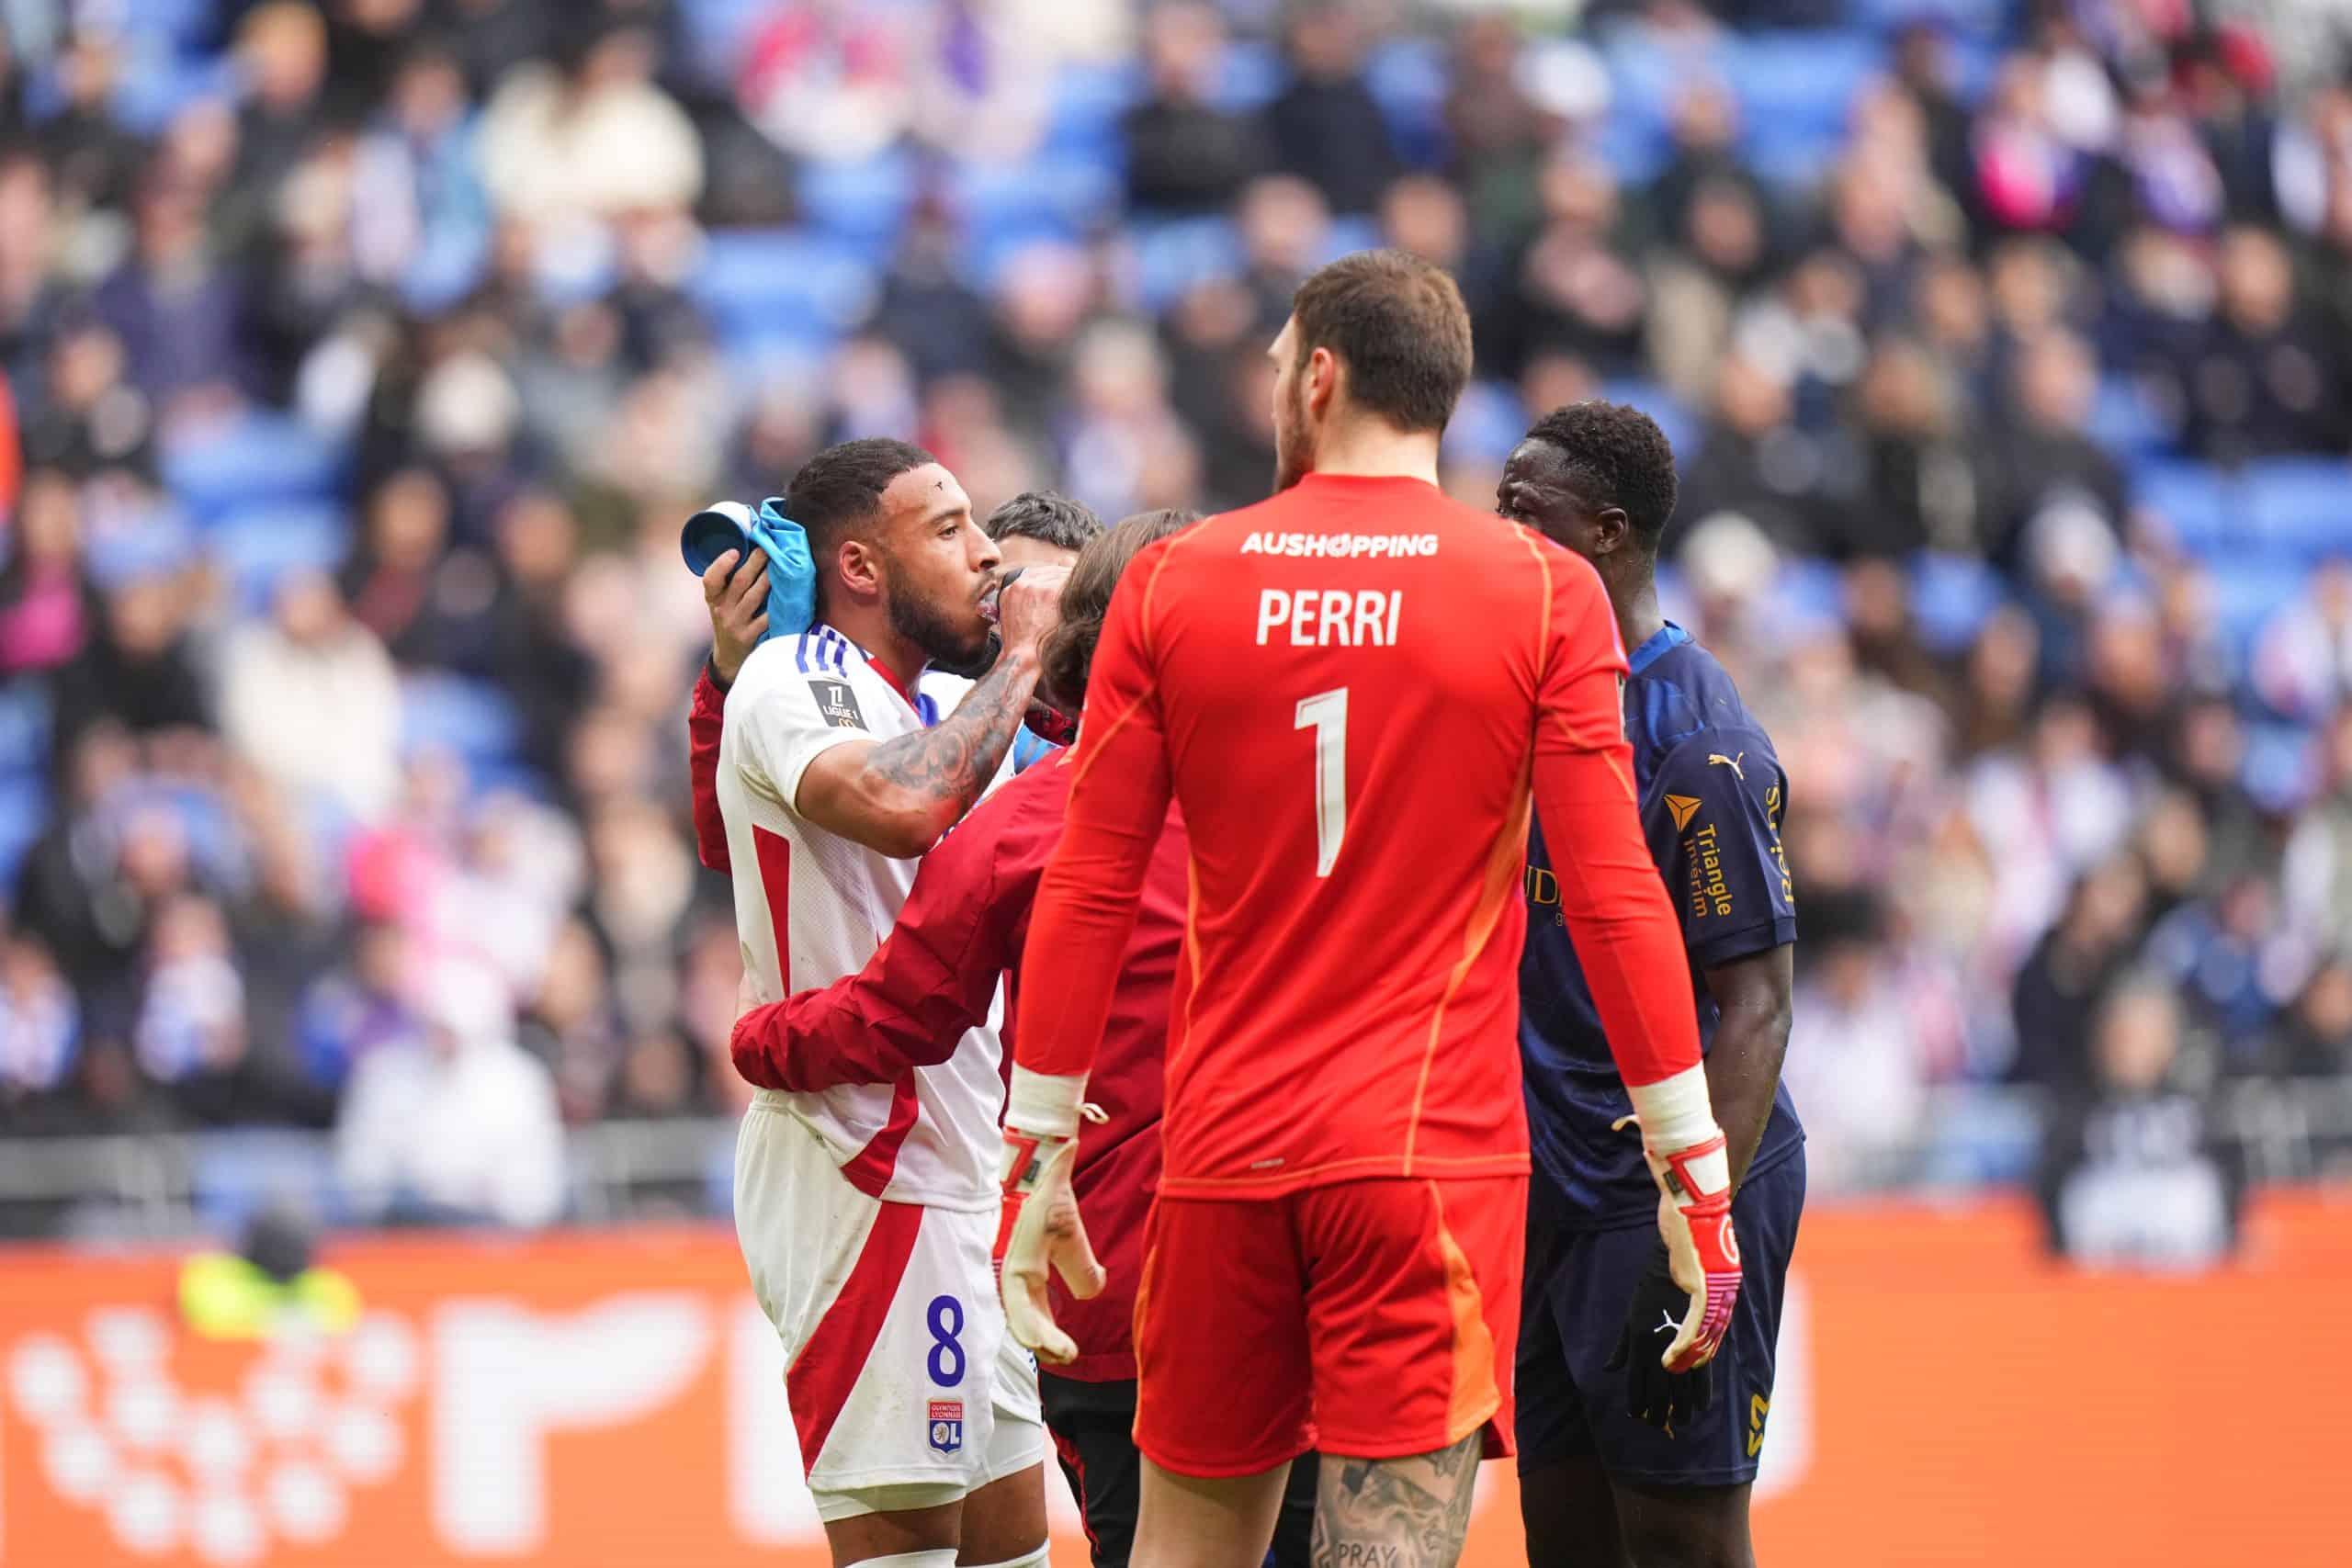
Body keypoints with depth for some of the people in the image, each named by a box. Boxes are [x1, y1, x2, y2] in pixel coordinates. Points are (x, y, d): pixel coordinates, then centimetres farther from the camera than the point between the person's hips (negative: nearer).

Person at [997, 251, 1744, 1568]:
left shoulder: (1173, 586, 4)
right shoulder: (1545, 595, -1)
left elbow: (1087, 892, 4)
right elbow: (1615, 897, -5)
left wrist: (1038, 1155, 10)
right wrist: (1695, 1168, 0)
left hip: (1223, 1160, 2)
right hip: (1437, 1157, -2)